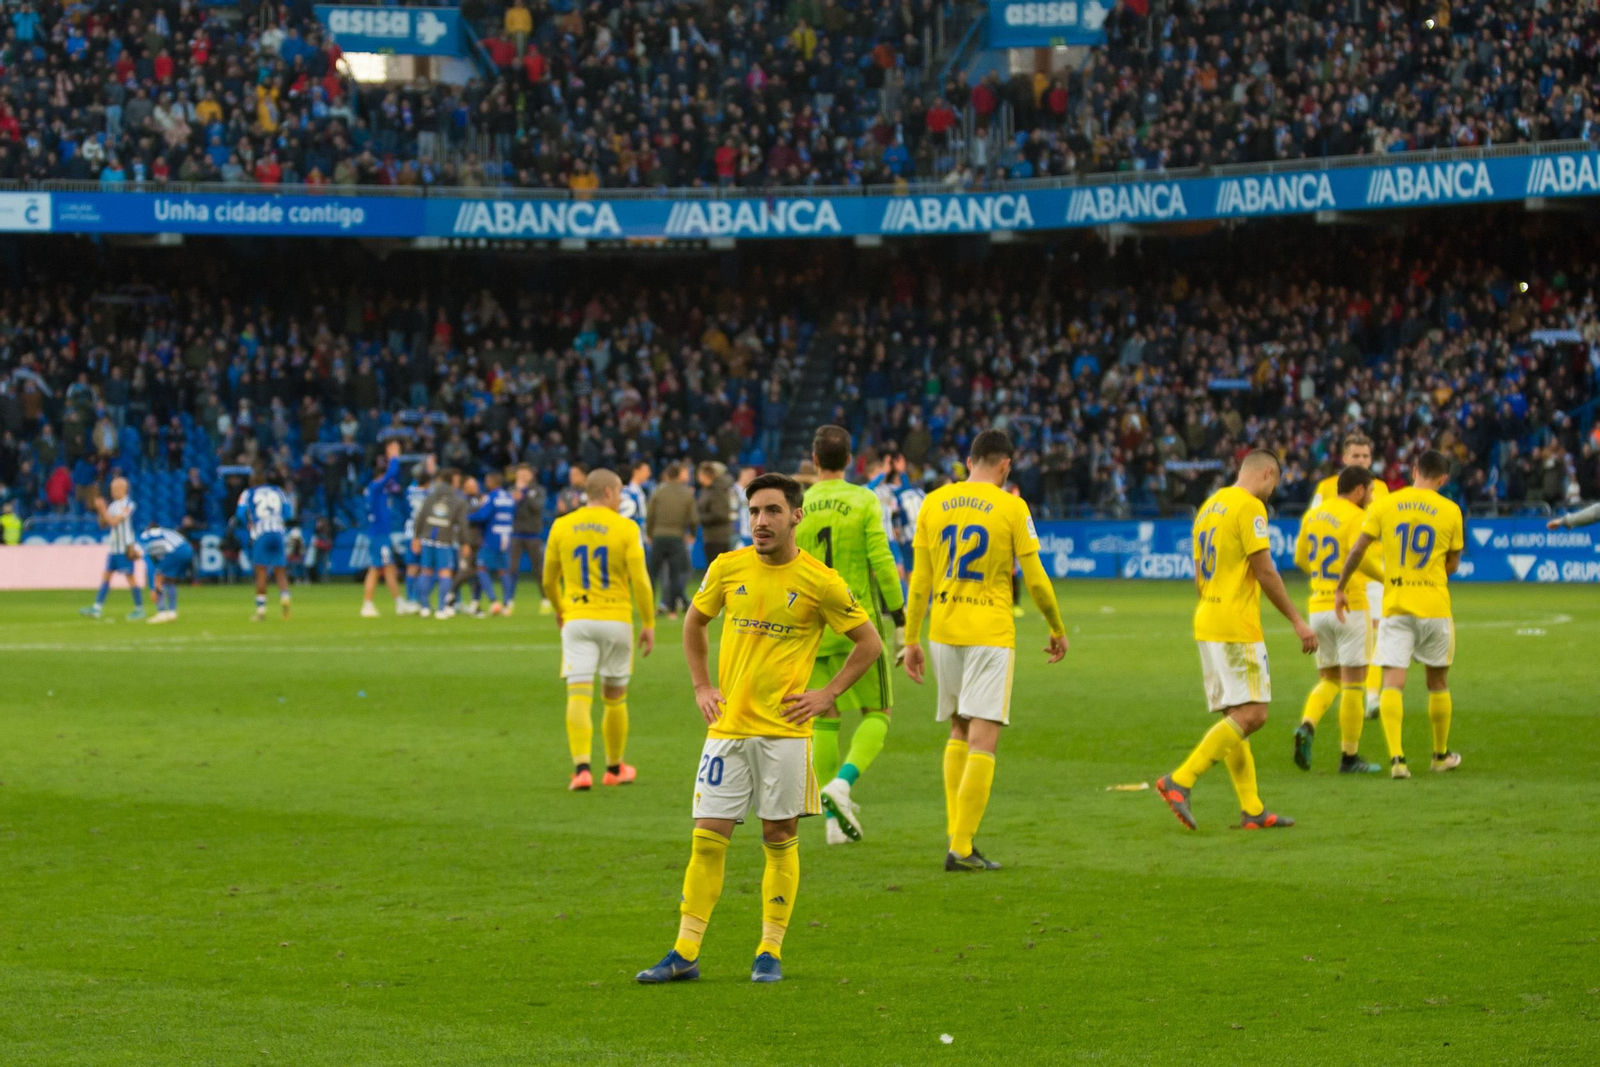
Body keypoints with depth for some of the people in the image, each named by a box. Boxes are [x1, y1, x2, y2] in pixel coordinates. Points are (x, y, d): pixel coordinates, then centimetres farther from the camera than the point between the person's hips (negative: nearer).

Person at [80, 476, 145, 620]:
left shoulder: (127, 504, -12)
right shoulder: (113, 504, 12)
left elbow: (114, 521, -19)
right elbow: (103, 524, 15)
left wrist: (103, 510, -11)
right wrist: (100, 510, 0)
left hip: (125, 547, -8)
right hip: (113, 547, 8)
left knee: (130, 577, -4)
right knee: (106, 575, 5)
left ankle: (139, 609, 4)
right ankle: (97, 608, 4)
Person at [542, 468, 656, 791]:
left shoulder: (562, 526, 3)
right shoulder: (625, 528, -5)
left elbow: (549, 580, 11)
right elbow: (640, 580, -9)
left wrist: (559, 610, 30)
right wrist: (649, 624, 0)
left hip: (577, 619, 1)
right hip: (616, 619, -1)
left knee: (579, 697, -5)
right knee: (615, 699, 15)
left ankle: (582, 768, -22)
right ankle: (615, 768, 29)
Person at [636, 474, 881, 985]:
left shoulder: (820, 582, -6)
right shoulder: (727, 568, 3)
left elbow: (869, 643, 4)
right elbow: (694, 622, 21)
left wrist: (826, 695, -3)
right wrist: (701, 686, 12)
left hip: (784, 731, -2)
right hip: (727, 728, 2)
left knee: (779, 838, 3)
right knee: (707, 838, -1)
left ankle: (770, 953, 12)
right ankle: (684, 953, 3)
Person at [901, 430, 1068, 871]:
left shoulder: (934, 503, 4)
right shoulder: (1011, 508, -6)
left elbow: (920, 579, 5)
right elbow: (1036, 580, -4)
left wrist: (911, 640, 11)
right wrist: (1057, 630, 11)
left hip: (943, 631, 4)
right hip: (990, 633, -4)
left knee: (959, 732, 18)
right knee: (982, 739, -4)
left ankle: (956, 834, 14)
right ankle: (962, 848, -9)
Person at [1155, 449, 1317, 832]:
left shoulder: (1210, 506, 17)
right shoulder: (1250, 507, -10)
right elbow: (1265, 572, -14)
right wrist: (1297, 621, -8)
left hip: (1207, 624, 10)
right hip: (1237, 628, -10)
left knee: (1235, 717, 9)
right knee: (1251, 714, -11)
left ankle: (1251, 809, 7)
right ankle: (1180, 780, -19)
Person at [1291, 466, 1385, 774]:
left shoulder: (1312, 515, 10)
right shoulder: (1354, 517, -12)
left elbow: (1300, 559, 15)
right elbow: (1361, 557, -25)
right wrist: (1385, 576, -9)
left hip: (1318, 607, 6)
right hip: (1349, 607, -6)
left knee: (1329, 680, 15)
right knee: (1353, 683, 2)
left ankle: (1307, 726, -12)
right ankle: (1349, 757, 4)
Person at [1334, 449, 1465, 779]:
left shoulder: (1385, 505, 0)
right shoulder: (1450, 511, 0)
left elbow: (1358, 549, -2)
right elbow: (1453, 564, 7)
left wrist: (1341, 588, 8)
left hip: (1395, 606, 0)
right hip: (1434, 606, 0)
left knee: (1393, 683, -5)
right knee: (1438, 681, 16)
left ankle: (1396, 757, -21)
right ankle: (1441, 755, 29)